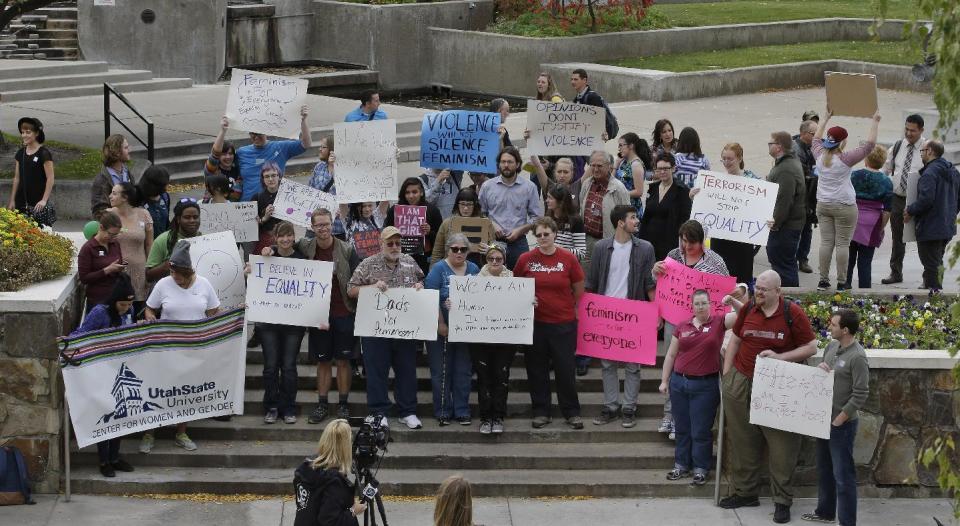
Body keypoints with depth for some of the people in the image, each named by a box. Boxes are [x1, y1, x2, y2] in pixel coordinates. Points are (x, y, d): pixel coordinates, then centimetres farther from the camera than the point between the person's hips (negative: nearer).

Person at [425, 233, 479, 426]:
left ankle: (462, 411, 15)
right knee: (441, 372, 2)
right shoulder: (439, 269, -6)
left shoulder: (474, 270, 7)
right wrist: (440, 324, -18)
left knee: (464, 372, 7)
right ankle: (442, 412, 10)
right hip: (442, 330, -3)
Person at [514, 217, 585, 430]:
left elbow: (579, 290, 8)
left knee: (566, 368, 2)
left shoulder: (568, 259, -3)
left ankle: (572, 412, 14)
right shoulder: (526, 259, 0)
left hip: (564, 323, -1)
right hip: (535, 322, 1)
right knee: (537, 369, 8)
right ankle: (540, 411, 19)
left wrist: (571, 308, 10)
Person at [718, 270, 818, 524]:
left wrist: (779, 357, -16)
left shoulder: (793, 313, -9)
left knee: (782, 445, -1)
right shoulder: (748, 309, 2)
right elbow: (734, 341, 14)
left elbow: (811, 347, -4)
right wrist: (726, 374, 9)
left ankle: (782, 501, 8)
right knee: (743, 441, 11)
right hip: (741, 384, 4)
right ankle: (744, 492, 23)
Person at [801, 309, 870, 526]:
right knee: (824, 469, 21)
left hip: (842, 423, -9)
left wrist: (839, 419, -17)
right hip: (824, 419, 9)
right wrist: (820, 368, -5)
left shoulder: (857, 357, -20)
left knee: (843, 475, -3)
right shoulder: (831, 346, 5)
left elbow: (861, 395, -20)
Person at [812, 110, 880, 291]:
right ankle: (841, 282, 0)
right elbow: (869, 144, -10)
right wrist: (875, 122, -1)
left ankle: (823, 280, 6)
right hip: (844, 206, -5)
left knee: (826, 242, 6)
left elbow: (816, 139, 22)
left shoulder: (820, 156, 1)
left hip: (823, 205, 5)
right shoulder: (845, 159, -13)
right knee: (842, 244, -1)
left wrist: (827, 118, 29)